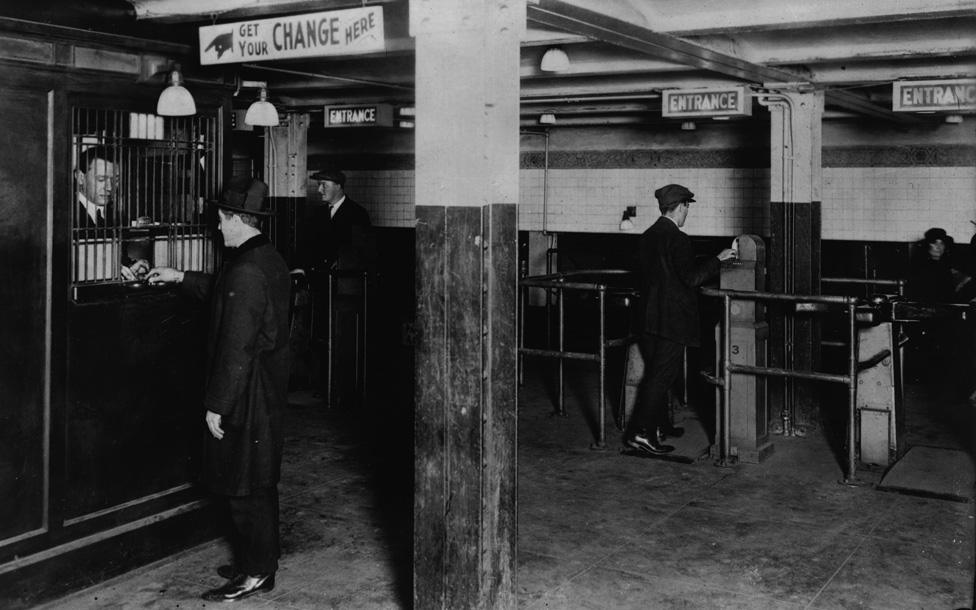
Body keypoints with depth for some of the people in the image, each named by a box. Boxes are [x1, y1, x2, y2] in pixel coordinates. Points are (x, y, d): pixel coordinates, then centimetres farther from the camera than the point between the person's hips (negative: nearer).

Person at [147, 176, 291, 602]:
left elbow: (236, 348, -23)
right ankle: (260, 560, 29)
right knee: (259, 481, 18)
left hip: (248, 393, -10)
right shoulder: (269, 259, 8)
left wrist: (217, 405, -18)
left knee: (245, 485, 0)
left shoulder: (246, 271, -22)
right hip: (268, 387, 10)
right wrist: (180, 278, 27)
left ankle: (256, 573, 10)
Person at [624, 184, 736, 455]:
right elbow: (691, 278, -21)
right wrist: (717, 259, -9)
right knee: (661, 376, -4)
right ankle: (641, 433, -4)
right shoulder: (678, 239, -17)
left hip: (650, 317, 9)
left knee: (656, 373, 18)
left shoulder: (648, 236, 8)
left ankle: (659, 425, 29)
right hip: (672, 319, -9)